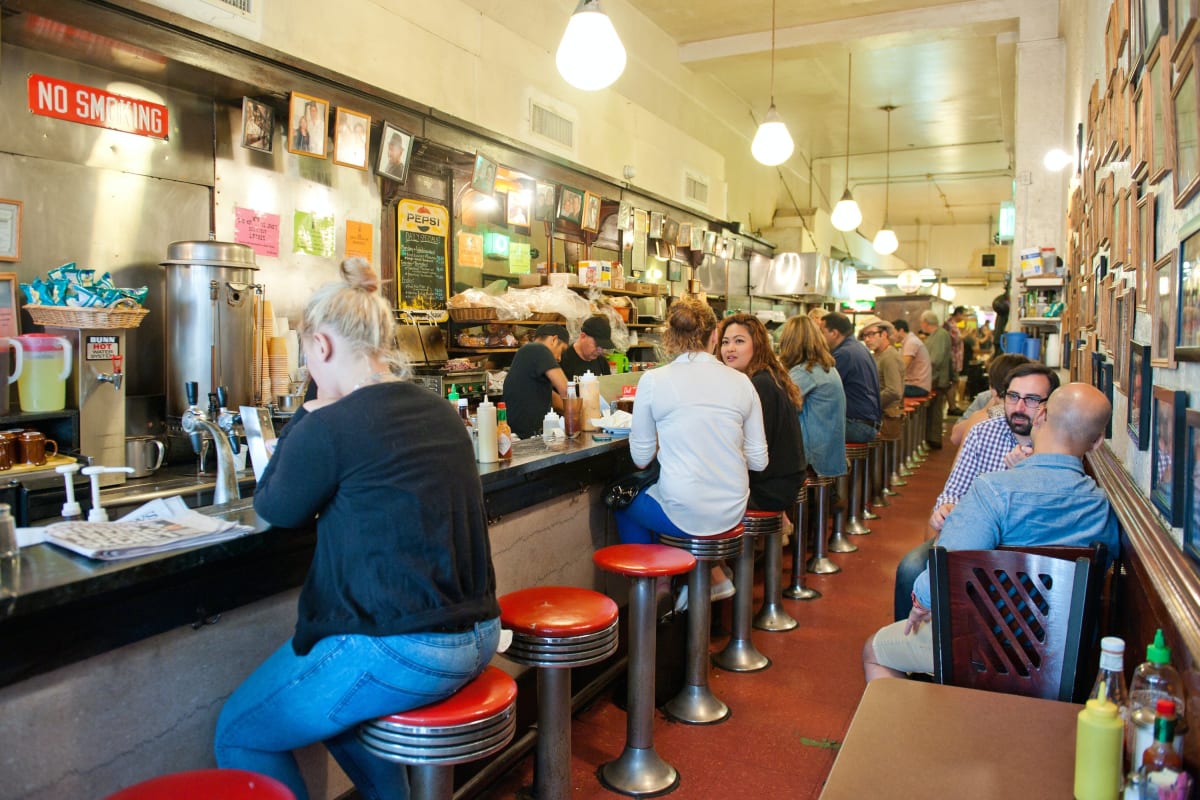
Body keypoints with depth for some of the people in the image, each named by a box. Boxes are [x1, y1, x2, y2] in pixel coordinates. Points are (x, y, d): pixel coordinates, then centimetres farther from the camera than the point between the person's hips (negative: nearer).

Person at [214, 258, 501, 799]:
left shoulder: (330, 426, -18)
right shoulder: (440, 412, 5)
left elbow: (275, 509, 1)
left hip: (401, 652, -8)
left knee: (239, 735, 14)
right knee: (327, 696, 33)